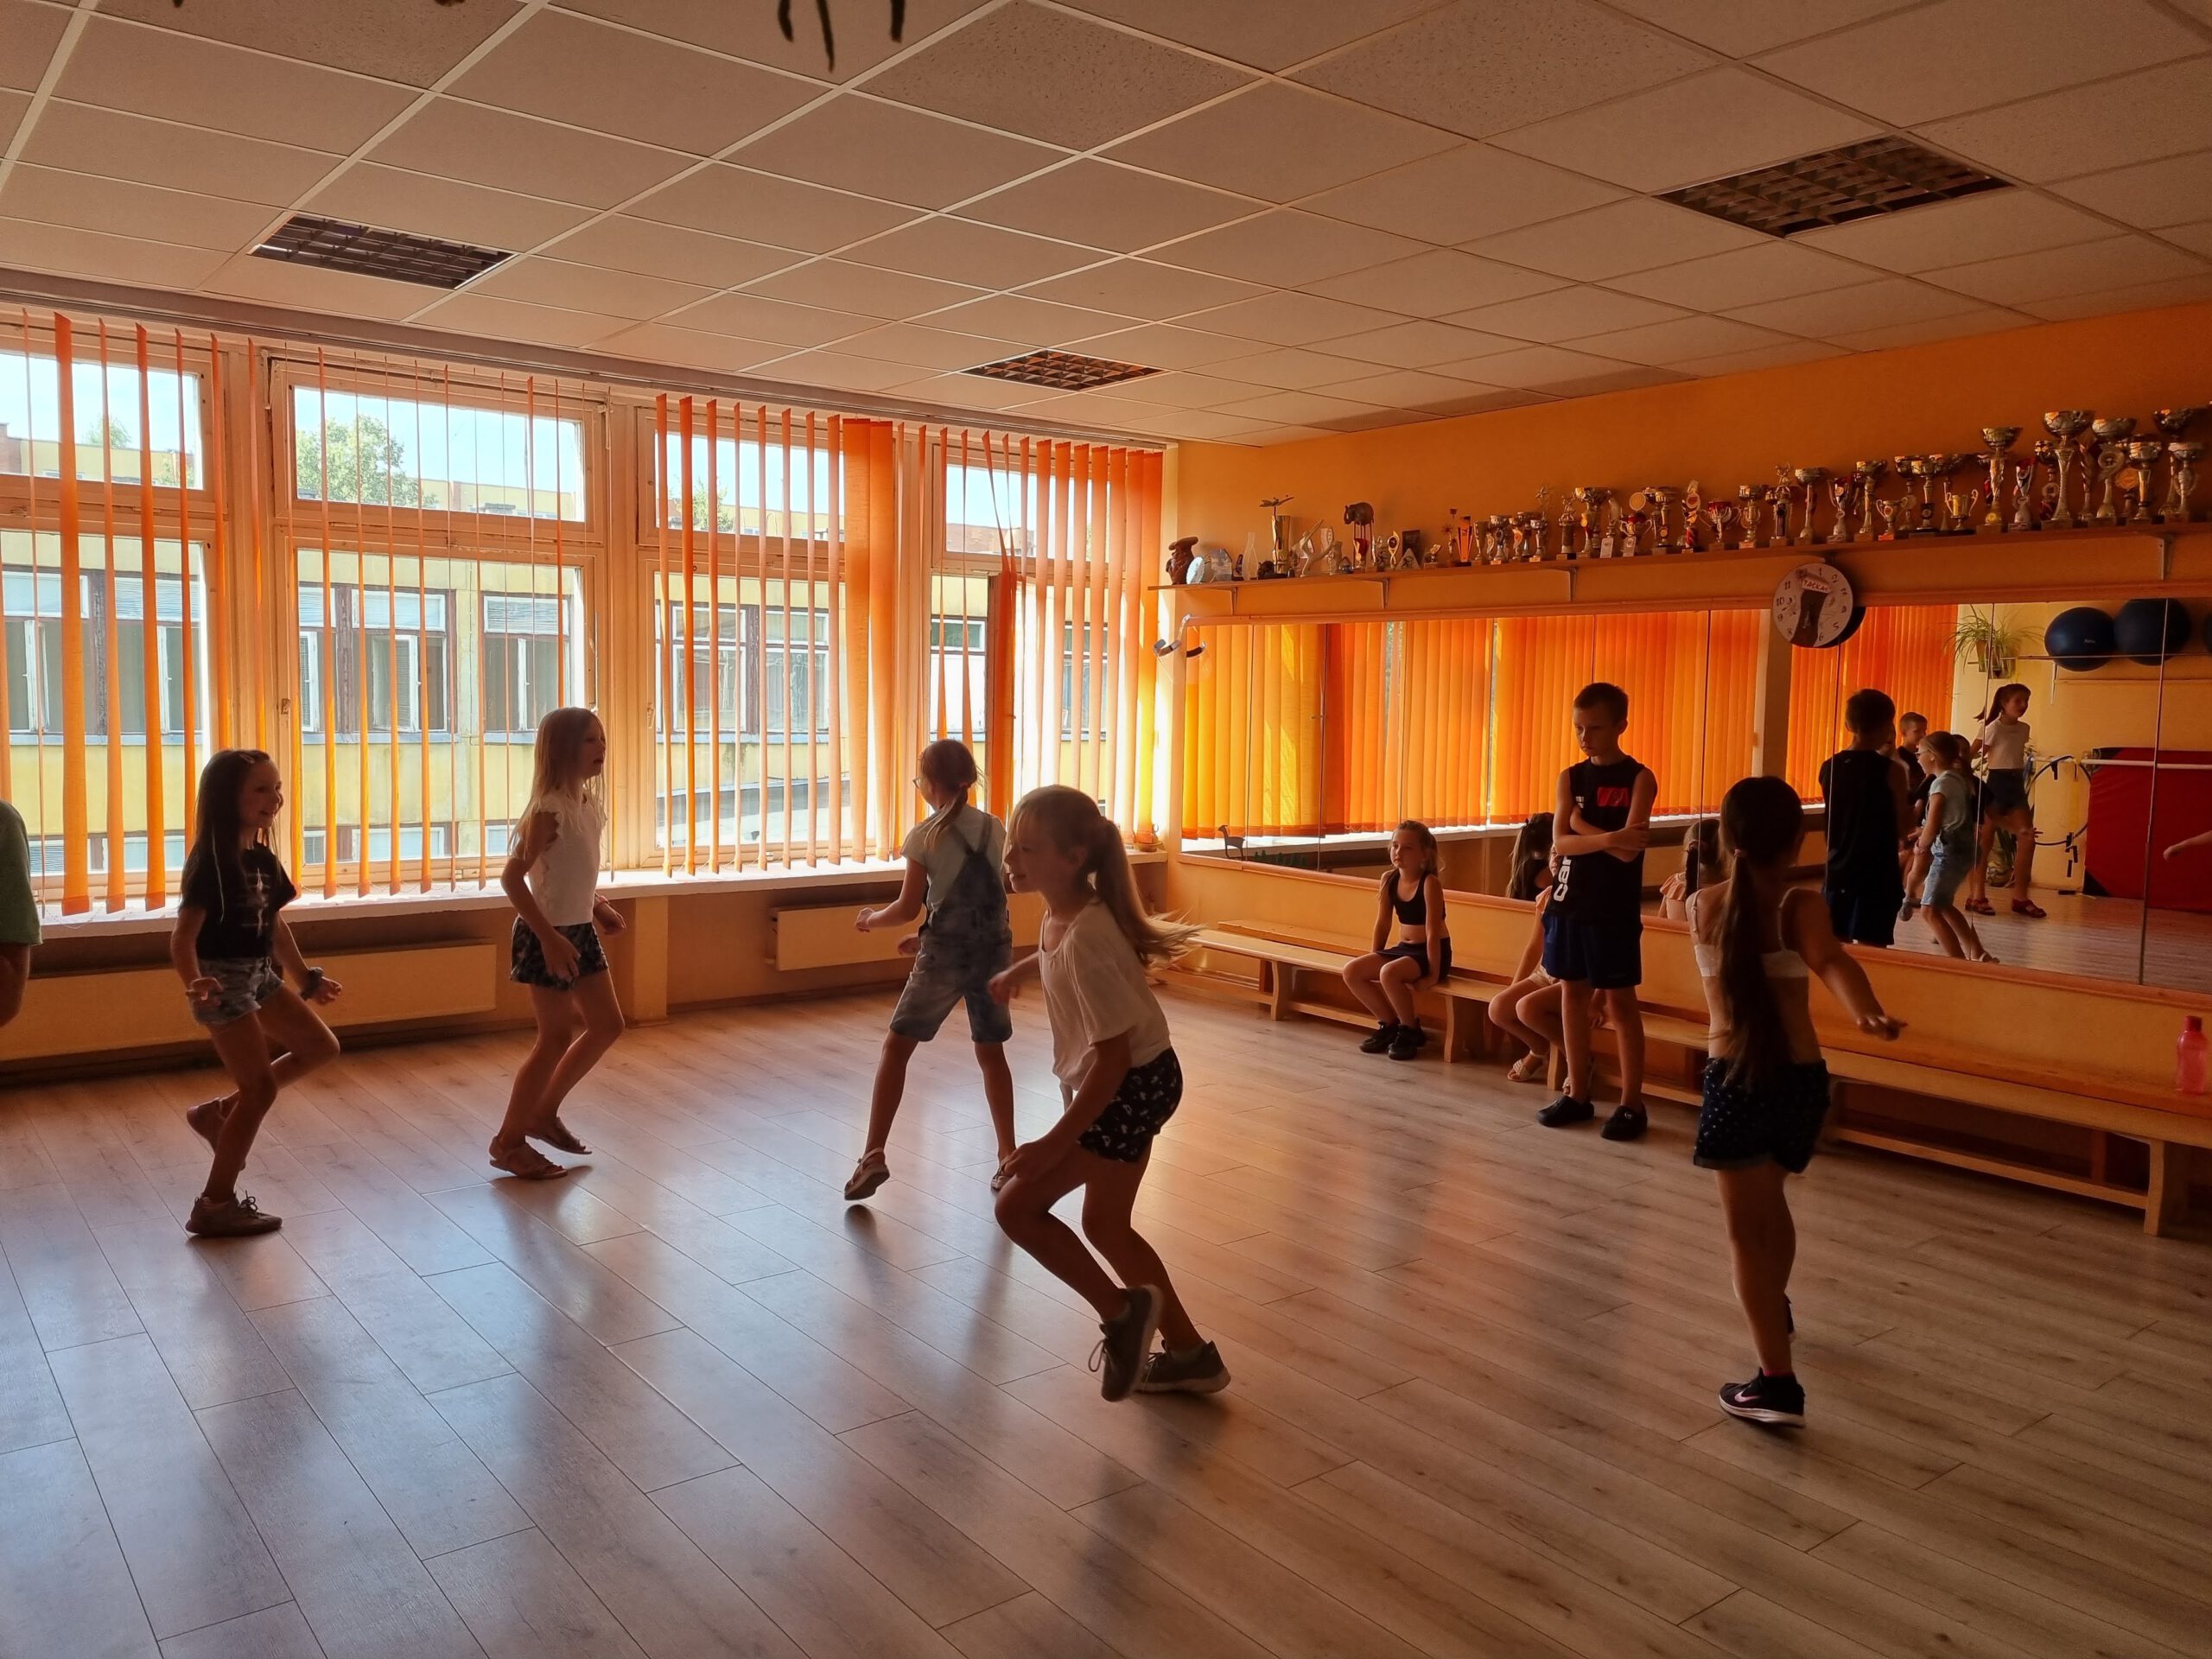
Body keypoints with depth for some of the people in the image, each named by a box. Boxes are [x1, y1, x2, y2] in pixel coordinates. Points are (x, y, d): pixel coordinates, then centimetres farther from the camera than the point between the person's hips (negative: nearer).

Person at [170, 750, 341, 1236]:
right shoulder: (211, 862, -19)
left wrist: (307, 978, 24)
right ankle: (215, 1205, 6)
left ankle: (220, 1111, 20)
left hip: (260, 976, 9)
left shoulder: (263, 858, 6)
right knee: (261, 1087, -5)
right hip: (224, 981, -9)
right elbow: (183, 935, -27)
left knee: (321, 1047, 14)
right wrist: (194, 984, -45)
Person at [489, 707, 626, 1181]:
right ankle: (508, 1141, 14)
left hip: (580, 931, 9)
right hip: (547, 936, -9)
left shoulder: (589, 805, 6)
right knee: (558, 1037, -1)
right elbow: (512, 877, -23)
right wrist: (549, 937, -26)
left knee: (607, 1025, 14)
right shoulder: (549, 809, -20)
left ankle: (543, 1112, 28)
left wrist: (598, 907, 10)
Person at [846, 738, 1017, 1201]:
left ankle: (873, 1156, 2)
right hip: (994, 950, 4)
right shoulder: (996, 829, 5)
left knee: (896, 1047, 8)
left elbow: (907, 909, -7)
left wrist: (870, 919, 13)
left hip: (946, 954, -4)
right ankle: (1009, 1157, 15)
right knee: (991, 1053, 17)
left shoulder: (925, 836, -9)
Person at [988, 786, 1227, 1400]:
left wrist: (1054, 1143, -28)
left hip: (1129, 1089, -10)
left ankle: (1121, 1310, 6)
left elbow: (1114, 1054, -29)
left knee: (1018, 1204, -5)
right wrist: (1017, 971, 42)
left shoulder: (1085, 940, -29)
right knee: (1104, 1223, 19)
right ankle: (1191, 1353, 29)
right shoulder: (1063, 911, -2)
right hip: (1138, 1082, 10)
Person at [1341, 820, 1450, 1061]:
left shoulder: (1430, 883, -19)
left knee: (1389, 973, -34)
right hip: (1403, 948, 7)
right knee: (1351, 971, -9)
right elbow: (1382, 923, 9)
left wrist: (1433, 974, -20)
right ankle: (1391, 1024, 7)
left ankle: (1411, 1030, -9)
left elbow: (1433, 932, -20)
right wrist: (1373, 961, 11)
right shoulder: (1388, 878, 0)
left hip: (1431, 952, -7)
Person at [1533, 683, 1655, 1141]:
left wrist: (1582, 825, -10)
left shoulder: (1639, 779, -7)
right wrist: (1607, 838, -21)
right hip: (1569, 903, 5)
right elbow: (1561, 843, -7)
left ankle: (1631, 1103, 10)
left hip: (1615, 909, -5)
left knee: (1619, 1003, 1)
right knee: (1572, 995, 9)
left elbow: (1629, 850, -17)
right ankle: (1577, 1094, 20)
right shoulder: (1570, 777, 6)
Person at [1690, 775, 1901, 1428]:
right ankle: (1774, 1308, 52)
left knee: (1746, 1228, -1)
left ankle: (1777, 1383, -9)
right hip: (1802, 1079, 2)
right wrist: (1867, 1013, -47)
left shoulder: (1701, 906, -3)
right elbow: (1830, 961, -31)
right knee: (1770, 1202, 27)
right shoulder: (1799, 906, -9)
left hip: (1735, 1079, -2)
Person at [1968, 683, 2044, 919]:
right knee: (1984, 842, -1)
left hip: (2016, 784, 7)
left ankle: (2020, 898, 8)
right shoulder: (1993, 728, -10)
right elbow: (1972, 754, -10)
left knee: (2027, 840, 1)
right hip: (1995, 783, -7)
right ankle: (1977, 896, 5)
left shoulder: (2024, 729, 10)